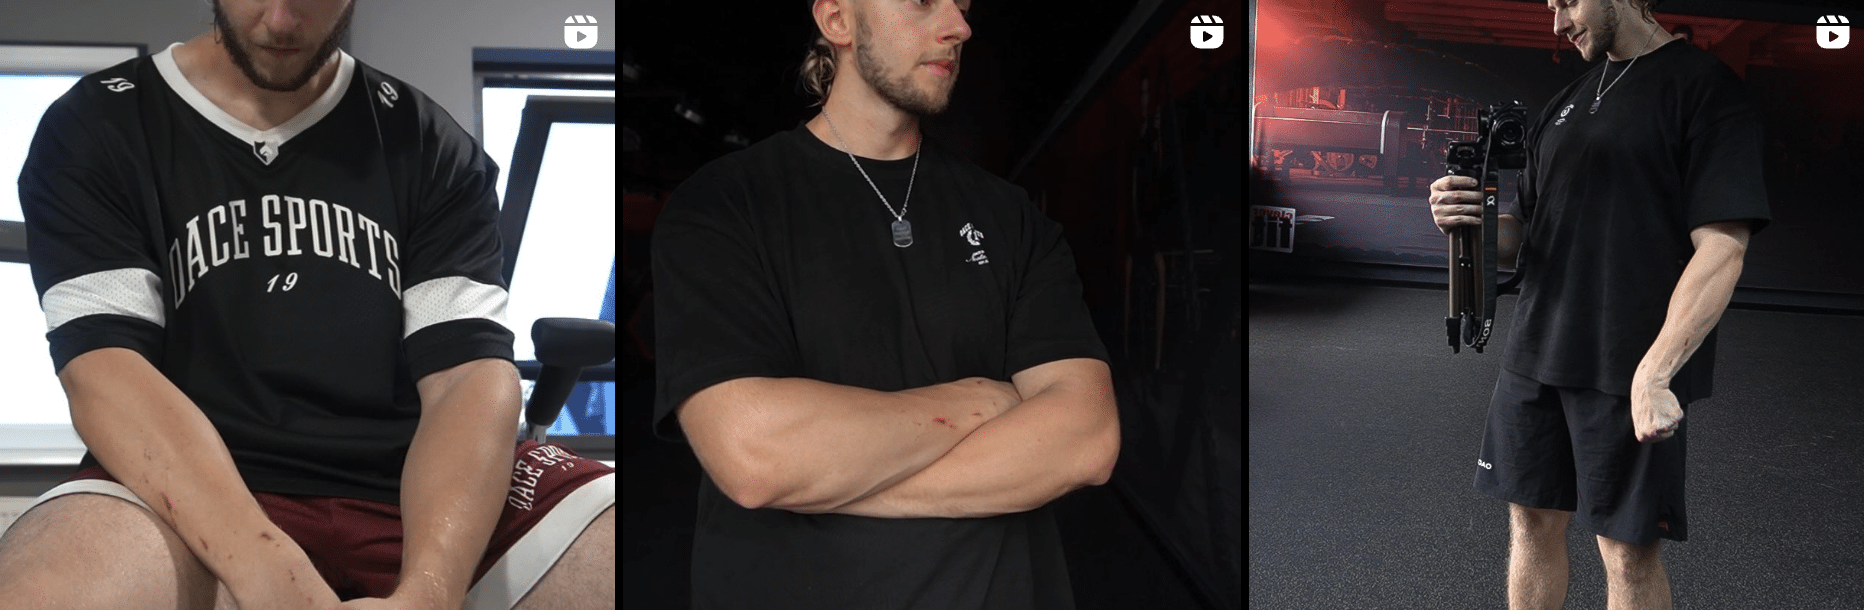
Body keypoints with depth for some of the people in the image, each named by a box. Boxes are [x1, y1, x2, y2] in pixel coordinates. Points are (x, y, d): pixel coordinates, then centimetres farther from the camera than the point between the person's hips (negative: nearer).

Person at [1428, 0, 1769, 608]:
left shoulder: (1704, 86, -6)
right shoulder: (1566, 104, 15)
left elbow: (1721, 248, -14)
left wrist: (1653, 373, -23)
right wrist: (1471, 219, -5)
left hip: (1630, 375, -6)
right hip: (1536, 355, 6)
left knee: (1629, 548, 1)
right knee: (1534, 519, 11)